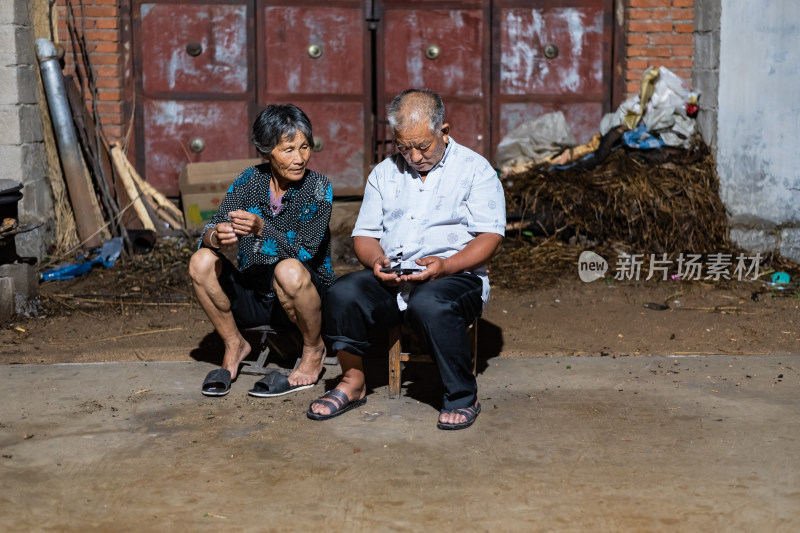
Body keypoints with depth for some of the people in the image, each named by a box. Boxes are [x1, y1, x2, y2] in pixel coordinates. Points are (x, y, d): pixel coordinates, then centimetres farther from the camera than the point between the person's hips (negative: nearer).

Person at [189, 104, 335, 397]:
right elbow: (209, 232, -9)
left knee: (289, 270, -36)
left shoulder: (318, 188, -12)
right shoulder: (250, 181, -3)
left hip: (306, 296, -4)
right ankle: (234, 346, 4)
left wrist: (262, 228, -38)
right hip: (252, 297, 4)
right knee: (201, 261, -19)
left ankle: (314, 351, -7)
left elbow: (304, 250, -22)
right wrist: (217, 236, -34)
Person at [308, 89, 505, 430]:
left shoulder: (475, 169, 5)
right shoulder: (384, 174, 19)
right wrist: (377, 259, -8)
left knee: (430, 305, -38)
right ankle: (352, 383, -7)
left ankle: (463, 398, -19)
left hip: (455, 277, -4)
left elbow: (490, 237, -4)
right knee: (343, 293, -26)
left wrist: (445, 265, -21)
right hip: (390, 279, 4)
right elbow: (364, 235, 16)